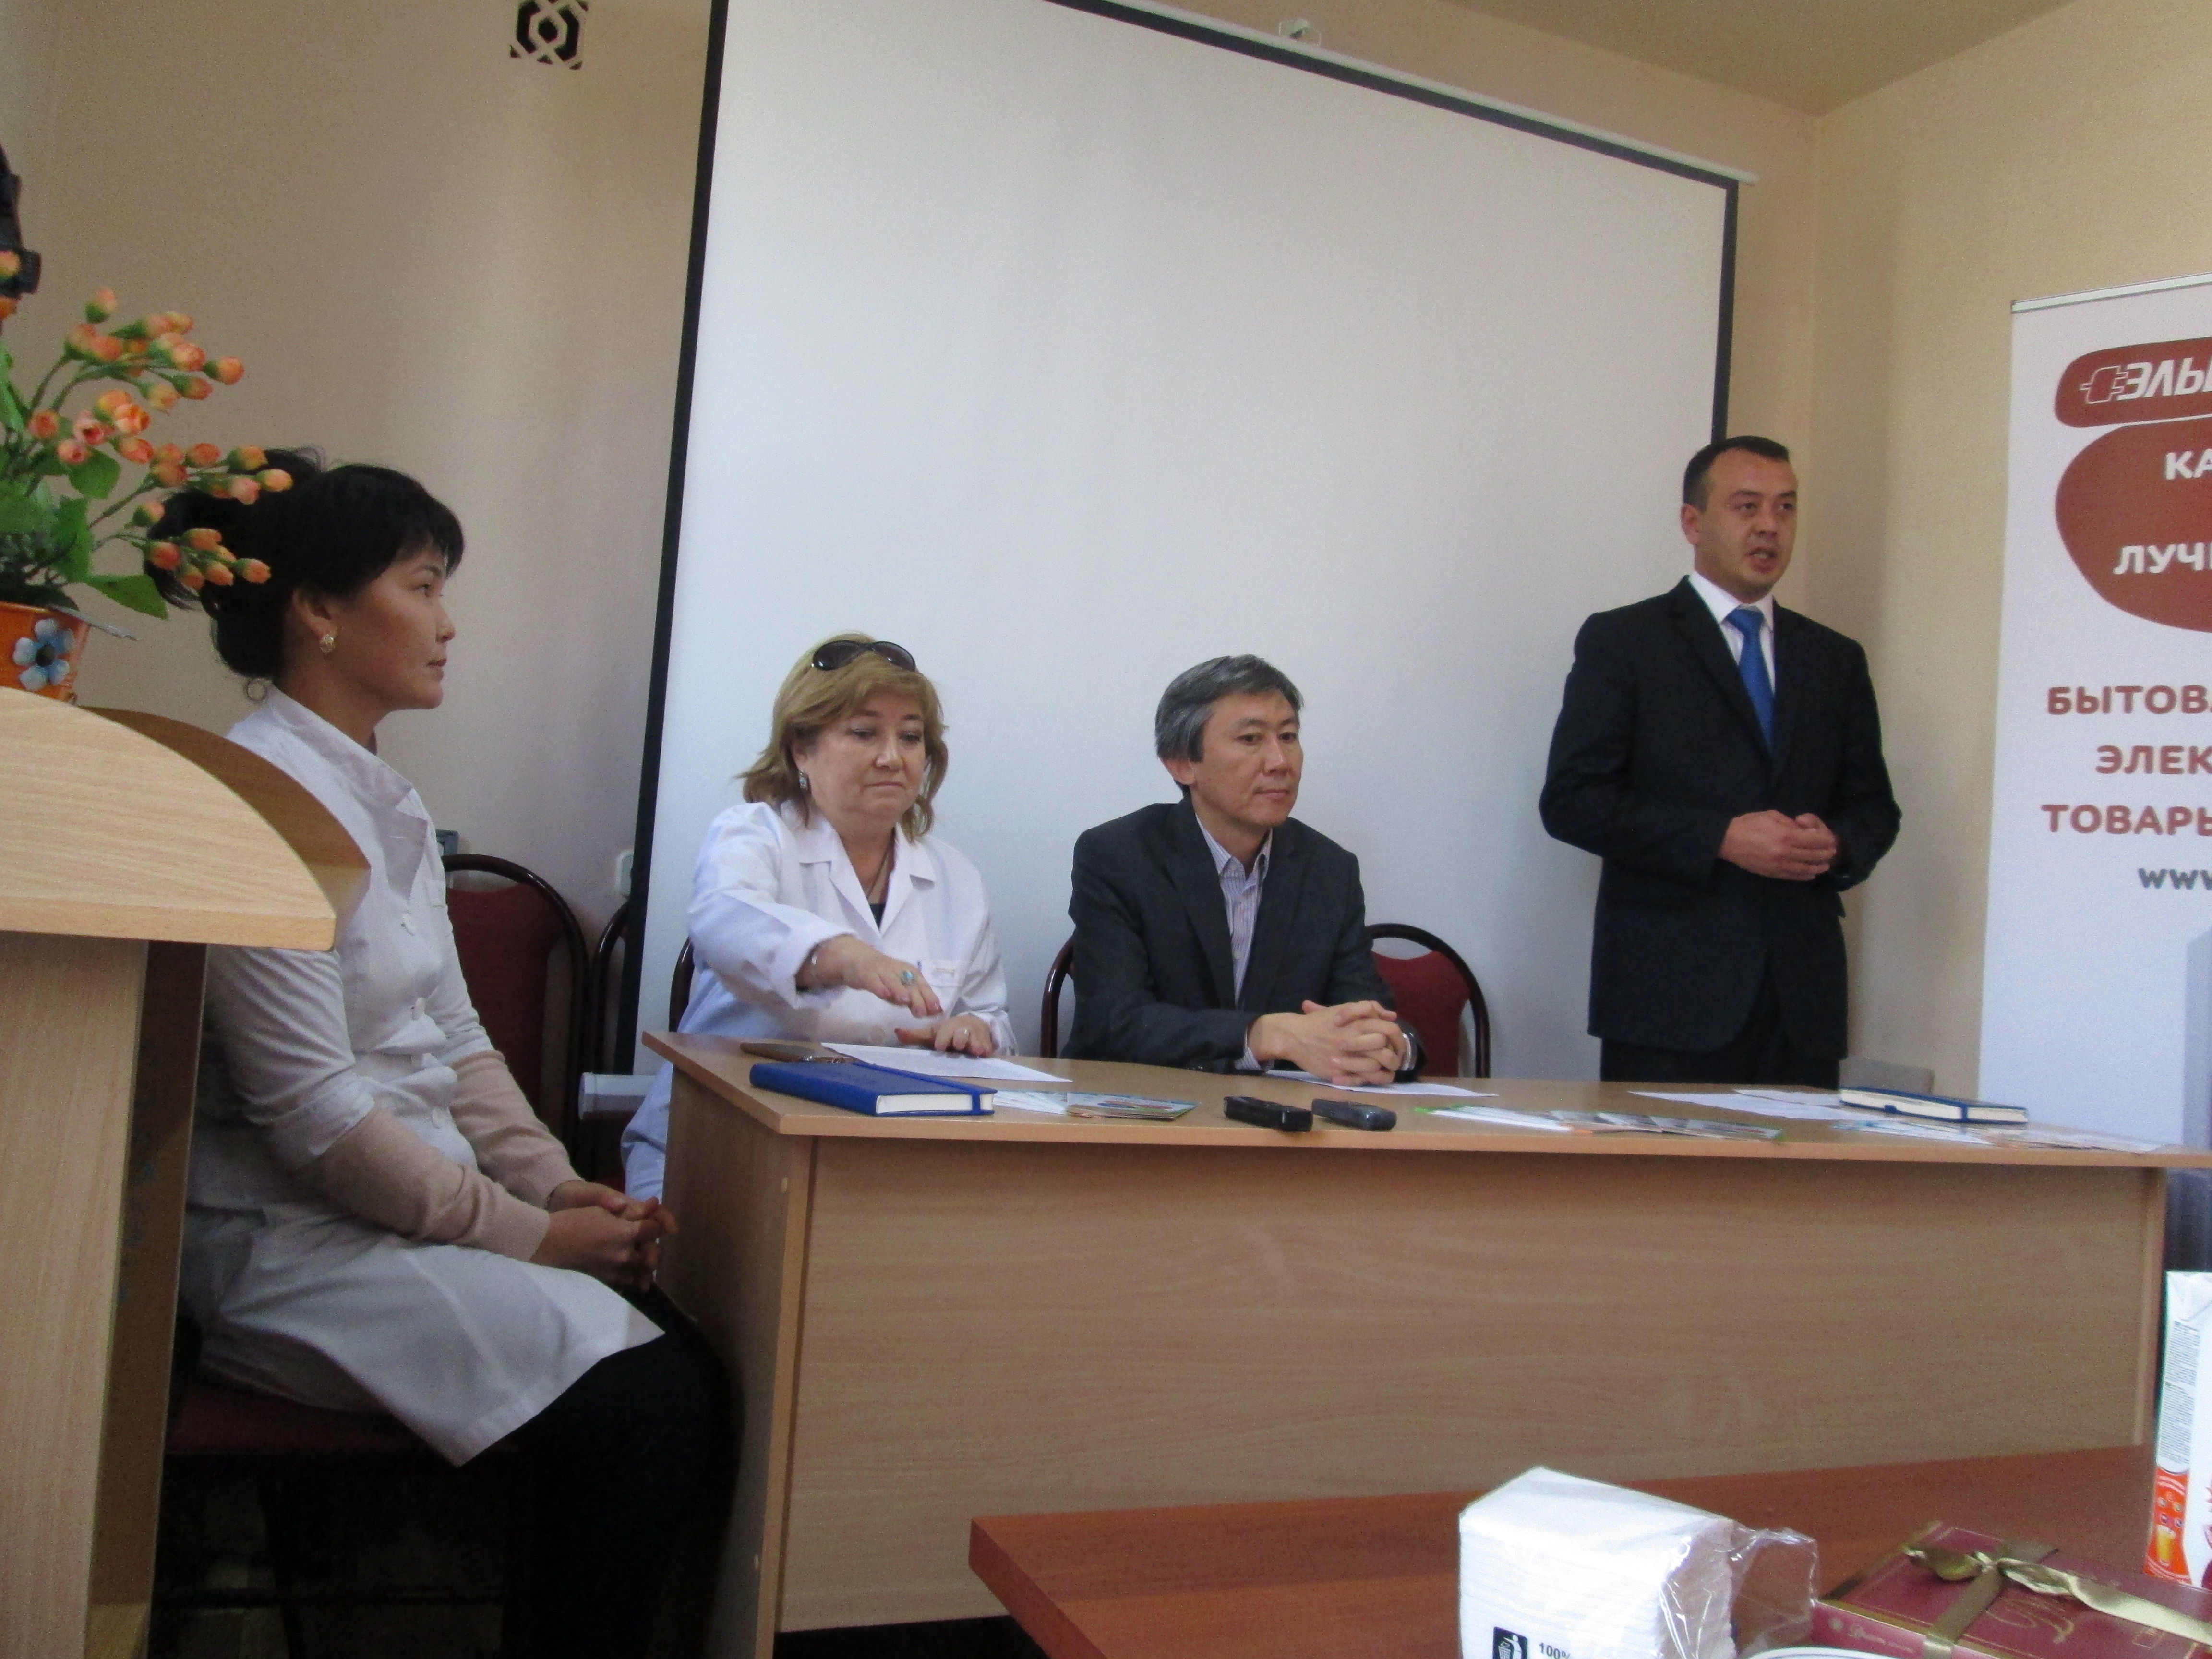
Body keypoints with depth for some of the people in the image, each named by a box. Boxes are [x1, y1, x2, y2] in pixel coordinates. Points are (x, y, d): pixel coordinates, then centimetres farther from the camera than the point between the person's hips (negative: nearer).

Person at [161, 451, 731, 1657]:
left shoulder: (385, 802, 14)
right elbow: (308, 1110, -18)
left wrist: (556, 1186, 1)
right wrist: (528, 1232, -13)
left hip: (407, 1211, 8)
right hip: (295, 1242, -8)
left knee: (690, 1368, -10)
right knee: (637, 1400, -21)